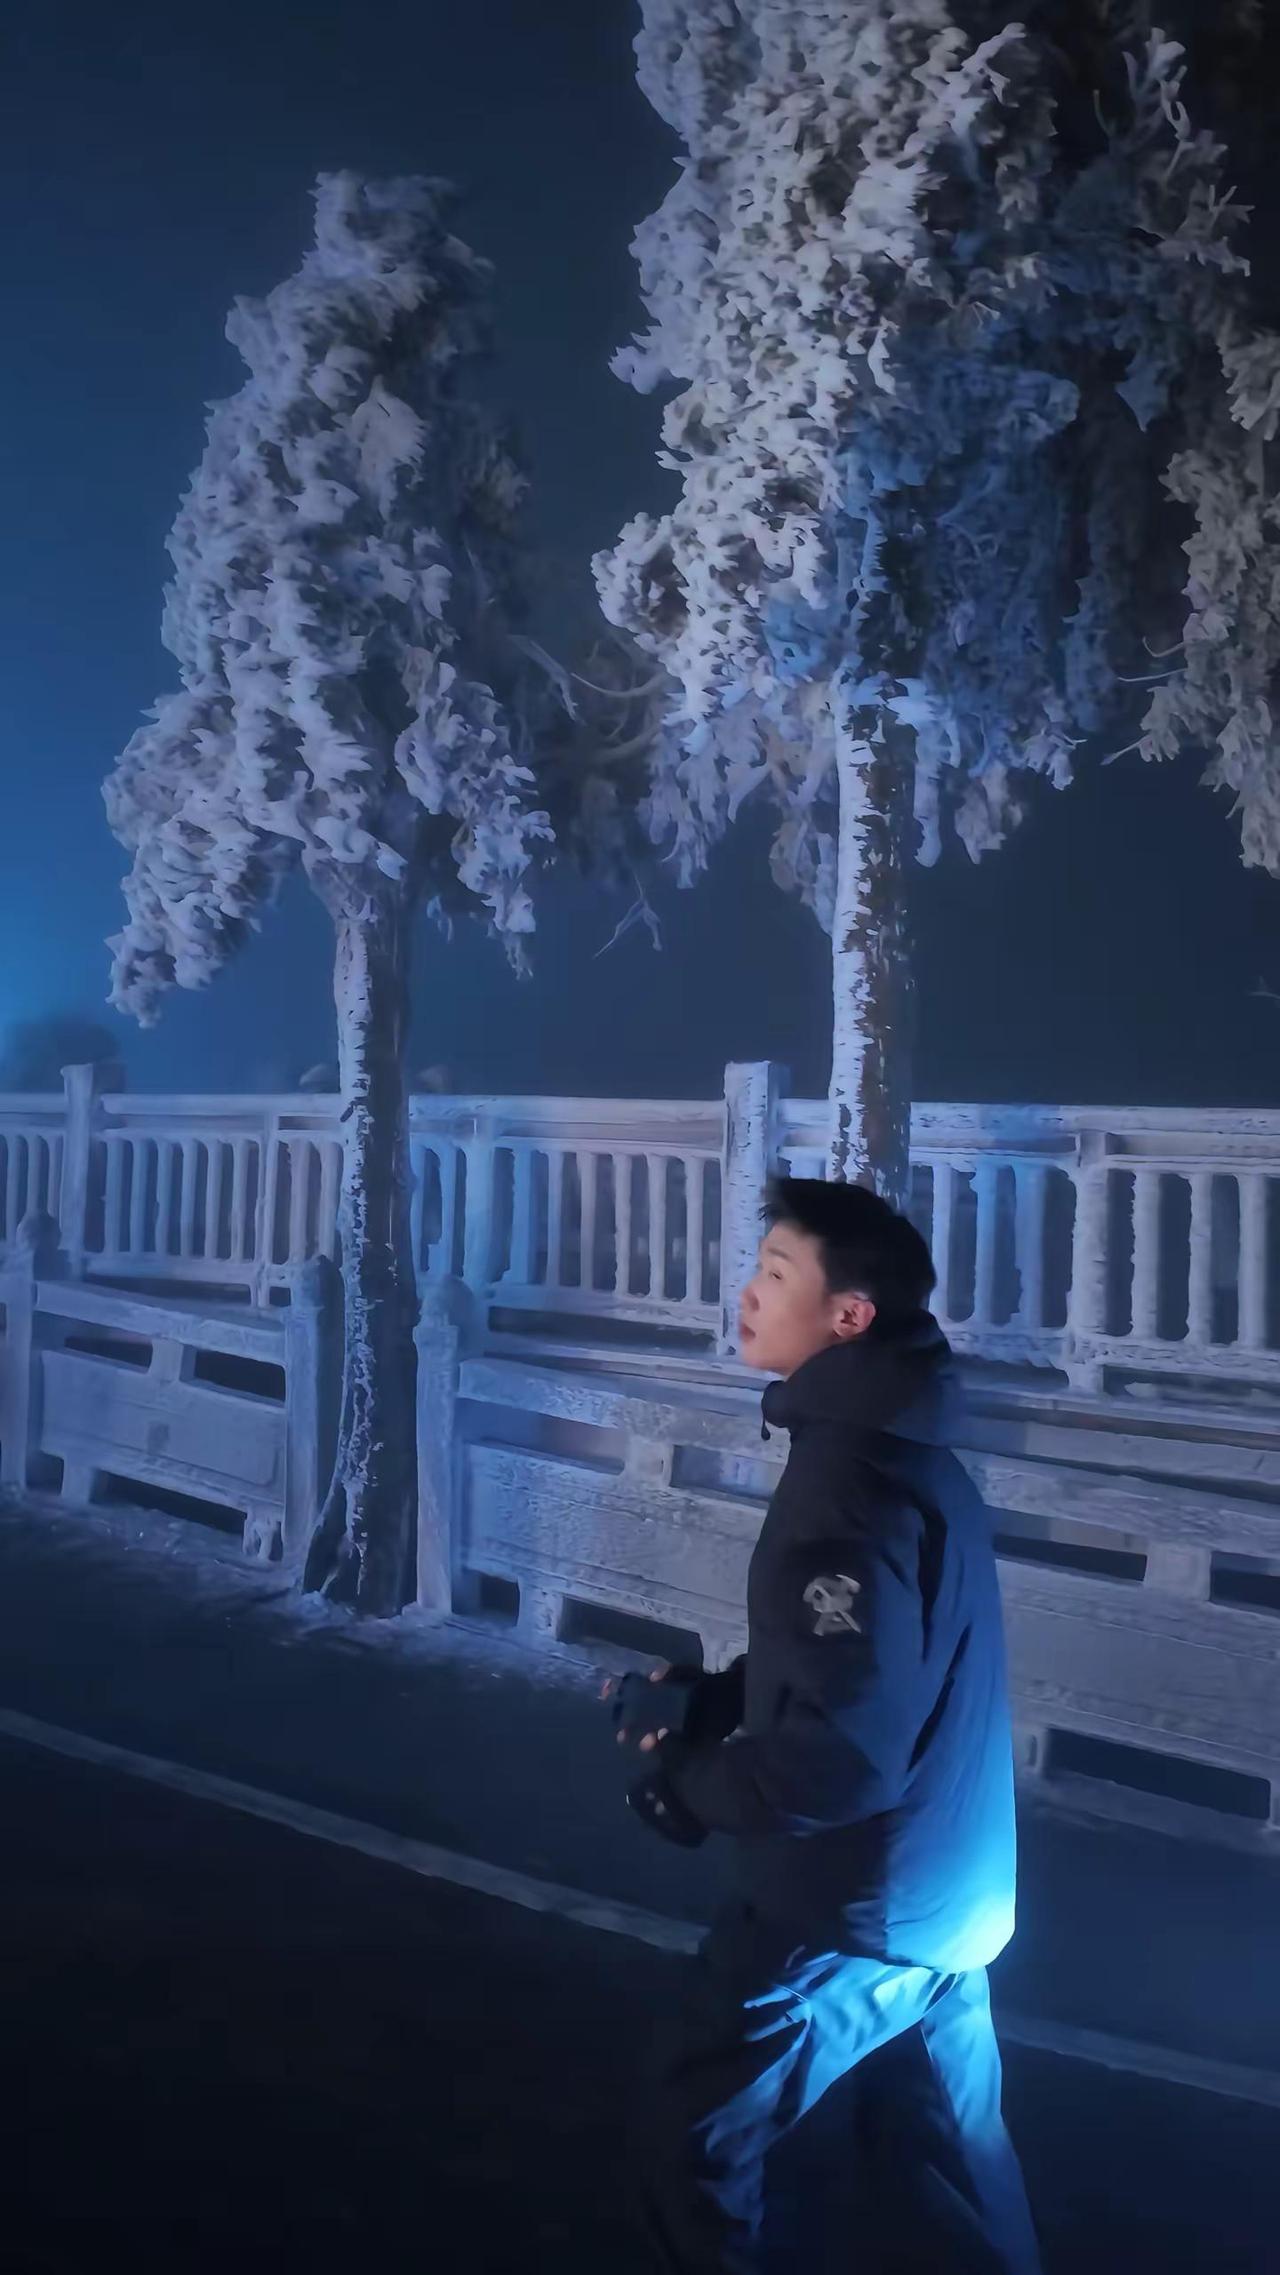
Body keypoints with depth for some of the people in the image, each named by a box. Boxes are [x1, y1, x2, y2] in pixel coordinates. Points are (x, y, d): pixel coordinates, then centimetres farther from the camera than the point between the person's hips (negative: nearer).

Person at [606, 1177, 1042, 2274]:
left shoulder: (850, 1478, -26)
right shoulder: (903, 1448, 6)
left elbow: (841, 1752, -30)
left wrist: (688, 1785, -14)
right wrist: (703, 1697, 6)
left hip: (855, 1907, -9)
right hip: (943, 1895, 9)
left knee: (697, 2143, 8)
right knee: (948, 2154, 22)